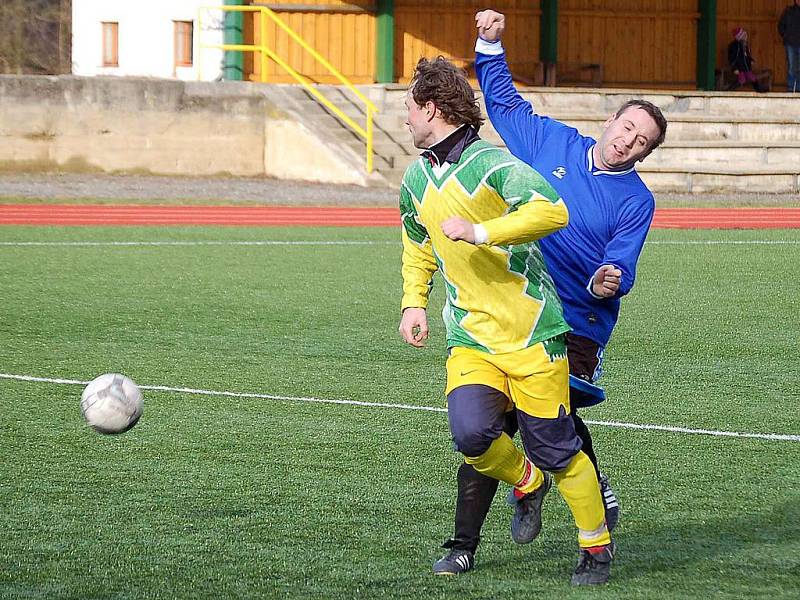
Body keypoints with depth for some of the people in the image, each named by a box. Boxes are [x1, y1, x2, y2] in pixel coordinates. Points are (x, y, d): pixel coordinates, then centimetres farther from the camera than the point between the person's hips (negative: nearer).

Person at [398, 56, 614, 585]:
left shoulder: (492, 164, -13)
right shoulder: (417, 179, 12)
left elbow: (552, 211, -28)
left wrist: (479, 232, -29)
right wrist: (414, 303, 19)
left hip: (530, 330, -5)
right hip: (470, 338, 5)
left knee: (555, 447, -2)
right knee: (471, 432, -19)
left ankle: (598, 547, 19)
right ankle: (528, 483, 14)